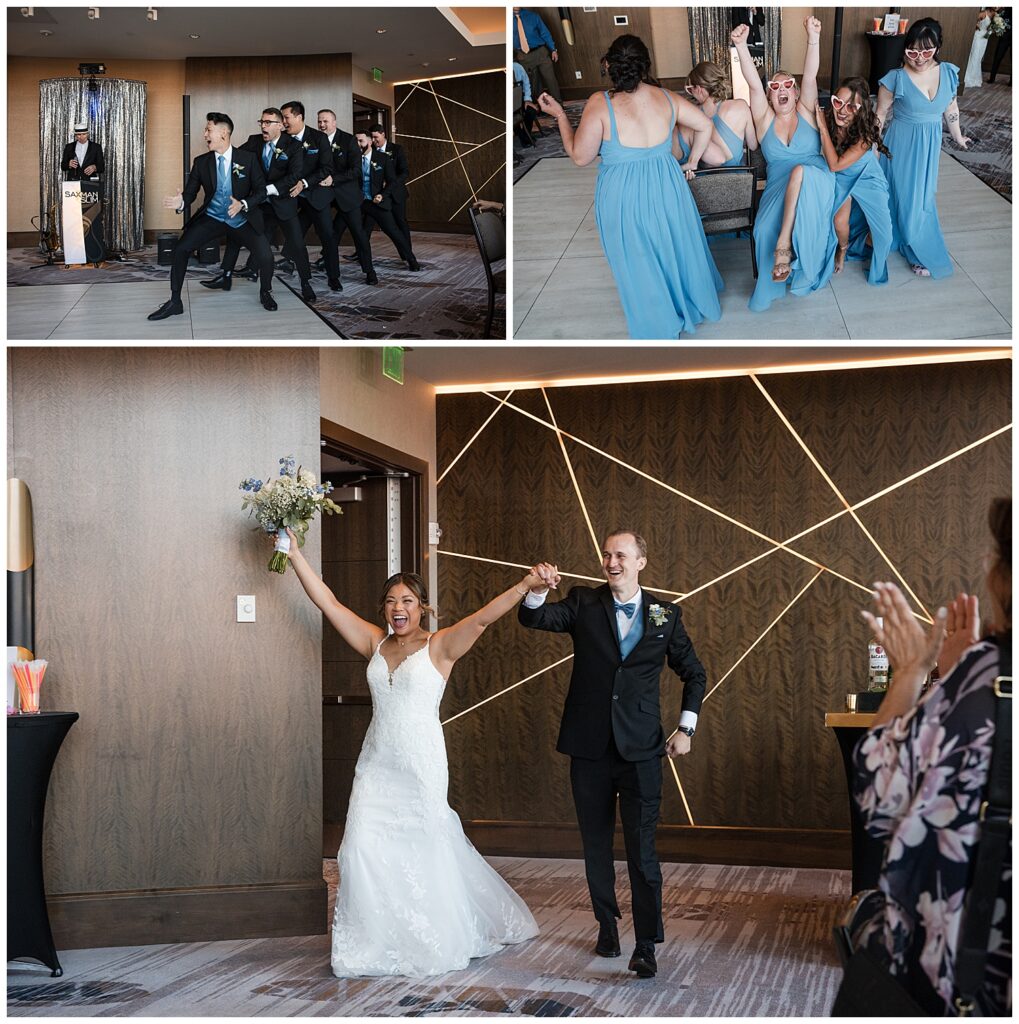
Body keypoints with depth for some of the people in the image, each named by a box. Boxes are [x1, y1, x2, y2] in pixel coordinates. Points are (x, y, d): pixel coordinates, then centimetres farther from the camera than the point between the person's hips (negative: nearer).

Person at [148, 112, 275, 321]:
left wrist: (243, 204, -25)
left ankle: (266, 293, 12)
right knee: (181, 249, -15)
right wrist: (181, 202, -24)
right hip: (212, 218, 2)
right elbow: (190, 191, 0)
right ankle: (175, 302, 0)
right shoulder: (201, 162, -2)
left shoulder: (248, 158, -8)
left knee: (265, 255, -21)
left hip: (242, 219, -2)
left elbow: (261, 190, -6)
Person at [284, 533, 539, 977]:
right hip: (376, 765, 4)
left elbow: (484, 616, -18)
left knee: (426, 851, 6)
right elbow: (327, 601, 5)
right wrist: (294, 553, 0)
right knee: (364, 849, -5)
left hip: (421, 765, -4)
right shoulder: (375, 643, 7)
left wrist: (526, 585, -32)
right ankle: (375, 943, 8)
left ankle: (438, 943, 26)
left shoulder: (439, 647, -4)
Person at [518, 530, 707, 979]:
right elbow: (533, 618, -13)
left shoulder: (665, 615, 5)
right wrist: (538, 590, -34)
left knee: (642, 850, -5)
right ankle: (607, 926, 28)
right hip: (590, 748, 1)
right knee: (596, 845, 12)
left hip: (641, 750, -1)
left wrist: (686, 727, 5)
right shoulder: (583, 604, 3)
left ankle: (646, 946, 1)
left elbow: (694, 673, 16)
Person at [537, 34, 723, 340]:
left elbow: (580, 157, -14)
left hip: (623, 197, -4)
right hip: (667, 189, 4)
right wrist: (692, 161, 21)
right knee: (678, 249, 27)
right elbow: (705, 126, 6)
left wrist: (559, 114, -4)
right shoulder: (666, 97, -5)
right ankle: (695, 303, 48)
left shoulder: (600, 104, -20)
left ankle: (660, 328, 30)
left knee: (639, 267, 14)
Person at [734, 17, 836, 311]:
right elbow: (753, 84, -3)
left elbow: (810, 78, -6)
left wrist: (813, 40, -23)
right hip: (778, 187, 1)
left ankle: (785, 243, -38)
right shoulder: (764, 119, 12)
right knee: (765, 229, -30)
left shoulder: (806, 112, 11)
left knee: (800, 171, -38)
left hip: (816, 182, -1)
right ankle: (770, 287, -11)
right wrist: (741, 46, -19)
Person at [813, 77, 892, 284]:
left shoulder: (866, 133, -31)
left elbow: (835, 165, -35)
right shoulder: (827, 119, -23)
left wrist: (823, 128, -36)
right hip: (841, 180, 1)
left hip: (867, 179, -1)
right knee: (840, 220, -26)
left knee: (883, 235, -11)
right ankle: (843, 248, 11)